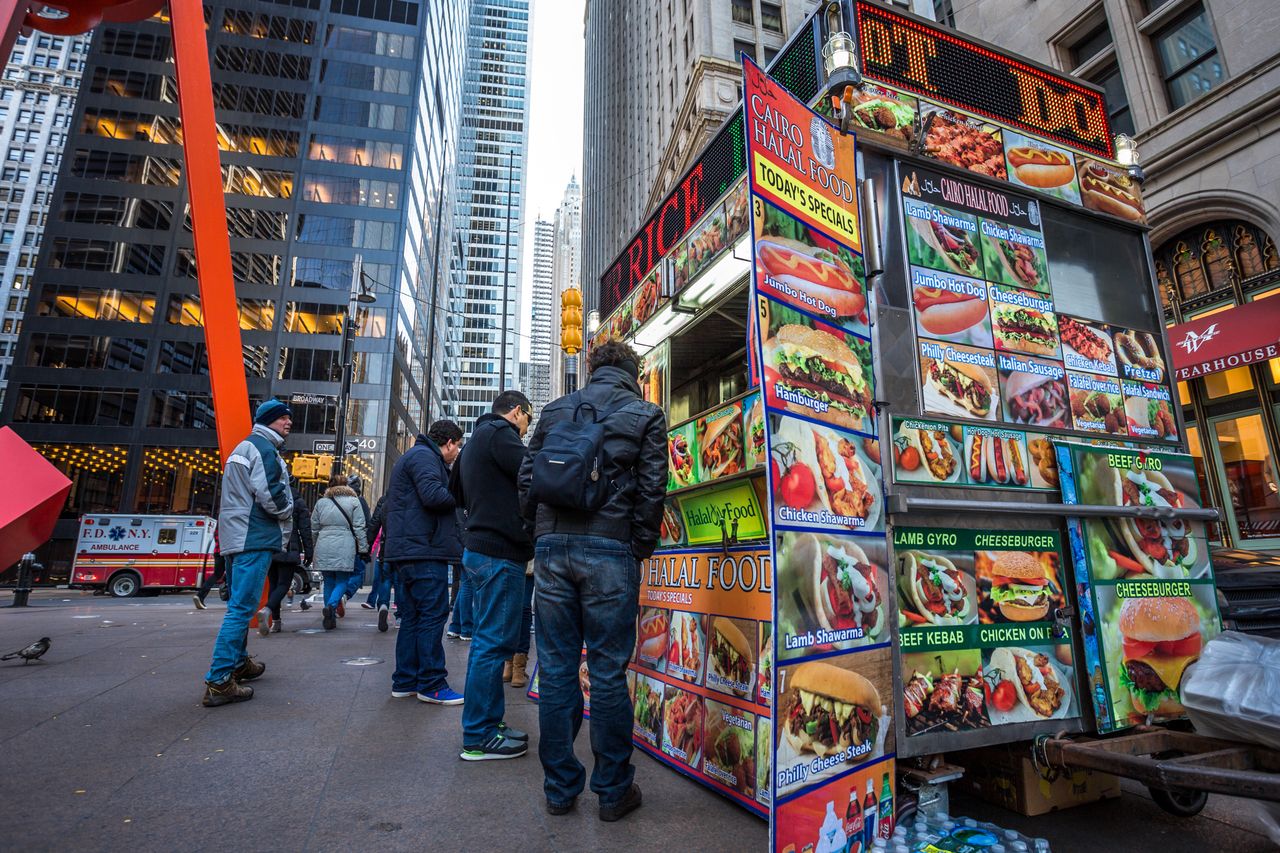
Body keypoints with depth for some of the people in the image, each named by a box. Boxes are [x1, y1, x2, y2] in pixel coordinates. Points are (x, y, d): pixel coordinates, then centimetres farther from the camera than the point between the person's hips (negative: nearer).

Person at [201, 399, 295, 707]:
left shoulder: (243, 447, 22)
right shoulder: (265, 449, -10)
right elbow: (270, 495, -19)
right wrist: (287, 512, 1)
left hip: (235, 537, 11)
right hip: (256, 538, -11)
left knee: (239, 605, 20)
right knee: (242, 608, -10)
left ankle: (238, 663, 33)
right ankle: (218, 681, -11)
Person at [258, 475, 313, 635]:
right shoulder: (298, 501, -2)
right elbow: (305, 529, -5)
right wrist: (308, 551, 0)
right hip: (289, 549, -4)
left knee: (274, 583, 13)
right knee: (284, 583, -2)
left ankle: (275, 622, 14)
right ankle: (267, 610, -28)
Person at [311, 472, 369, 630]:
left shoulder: (321, 502, 12)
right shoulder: (353, 501, 2)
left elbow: (314, 528, 16)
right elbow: (359, 528, -2)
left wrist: (313, 551, 26)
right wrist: (363, 548, 1)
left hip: (324, 548, 3)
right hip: (344, 548, -3)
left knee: (329, 581, 12)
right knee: (342, 580, 4)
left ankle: (329, 617, 12)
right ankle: (331, 605, -21)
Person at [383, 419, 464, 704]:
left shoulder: (418, 455, 24)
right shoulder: (424, 456, -9)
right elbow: (433, 496, -22)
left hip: (410, 550, 11)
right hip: (424, 551, -11)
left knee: (413, 615, 13)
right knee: (433, 613, -7)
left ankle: (405, 681, 20)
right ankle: (431, 684, -1)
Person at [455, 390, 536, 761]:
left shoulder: (474, 441, 22)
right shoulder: (499, 433, -9)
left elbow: (459, 492, 29)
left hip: (479, 549, 11)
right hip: (500, 552, -11)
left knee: (488, 640, 15)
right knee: (495, 642, -5)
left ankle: (488, 721, 23)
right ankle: (479, 737, 3)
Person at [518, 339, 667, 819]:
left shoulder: (554, 411, 13)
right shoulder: (646, 415, 4)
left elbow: (527, 481, 10)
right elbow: (651, 490, -3)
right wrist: (640, 550, 7)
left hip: (552, 547, 3)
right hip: (610, 550, -3)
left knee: (555, 668, 10)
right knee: (608, 670, 5)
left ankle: (560, 788, 21)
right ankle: (613, 791, 18)